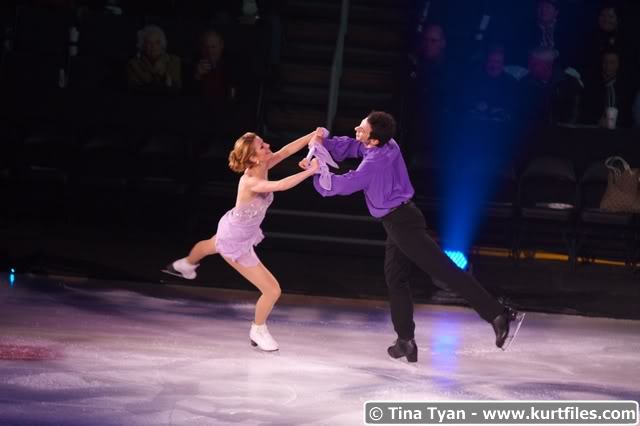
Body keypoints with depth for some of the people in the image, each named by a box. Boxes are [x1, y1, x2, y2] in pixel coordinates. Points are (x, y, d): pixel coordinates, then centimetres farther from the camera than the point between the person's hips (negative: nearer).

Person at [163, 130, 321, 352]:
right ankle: (258, 331, 23)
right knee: (272, 290, -6)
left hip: (232, 230, 9)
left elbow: (287, 150, -18)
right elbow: (281, 185, -56)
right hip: (236, 243, -9)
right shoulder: (250, 182, -40)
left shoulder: (262, 166, -17)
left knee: (209, 246, 43)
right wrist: (310, 170, -53)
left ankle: (185, 265, 79)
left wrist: (313, 135, -30)